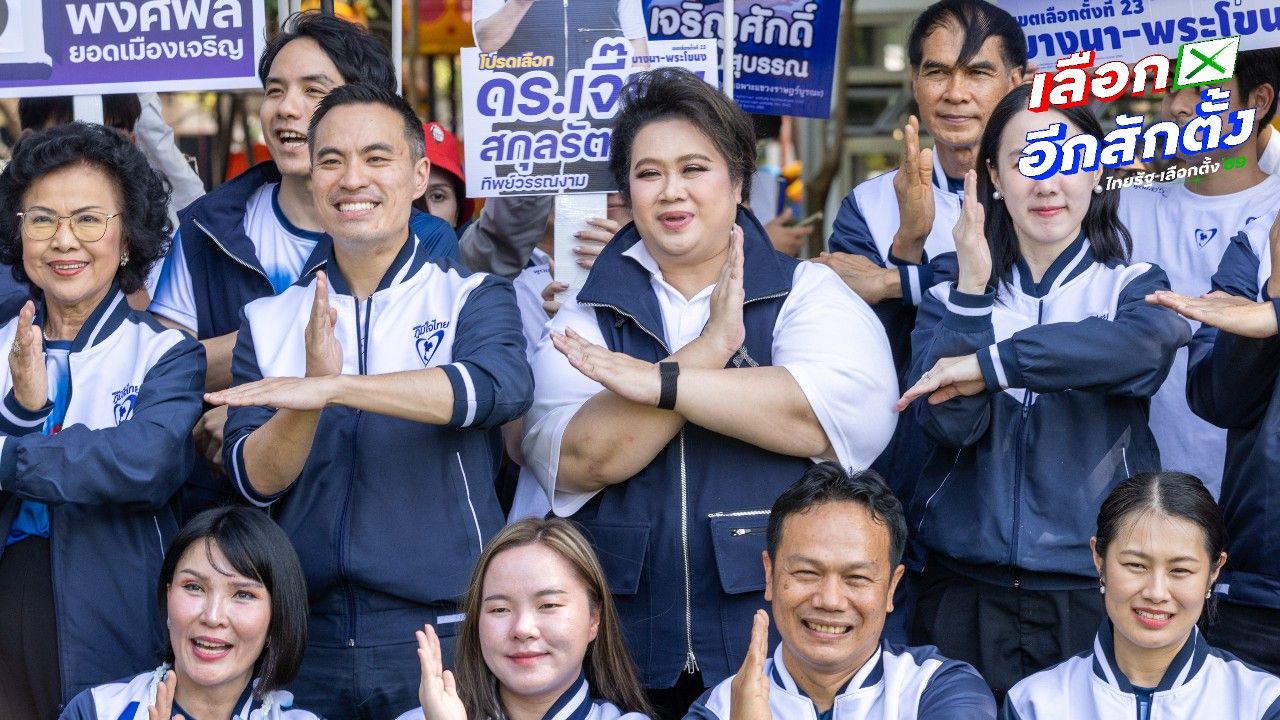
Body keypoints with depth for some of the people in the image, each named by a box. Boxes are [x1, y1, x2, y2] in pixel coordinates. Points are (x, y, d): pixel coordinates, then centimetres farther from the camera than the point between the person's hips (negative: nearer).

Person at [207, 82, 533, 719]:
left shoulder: (473, 299, 0)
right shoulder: (267, 321, 7)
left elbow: (501, 387, -22)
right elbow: (255, 482, -2)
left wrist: (333, 387, -29)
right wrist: (311, 390, -21)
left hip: (442, 634, -2)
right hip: (306, 640, 2)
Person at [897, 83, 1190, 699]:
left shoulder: (1132, 288, 2)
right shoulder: (951, 295, 7)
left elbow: (1149, 342, -23)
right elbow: (948, 421, -9)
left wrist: (992, 362, -24)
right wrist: (972, 288, -14)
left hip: (1094, 587, -1)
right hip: (966, 588, 1)